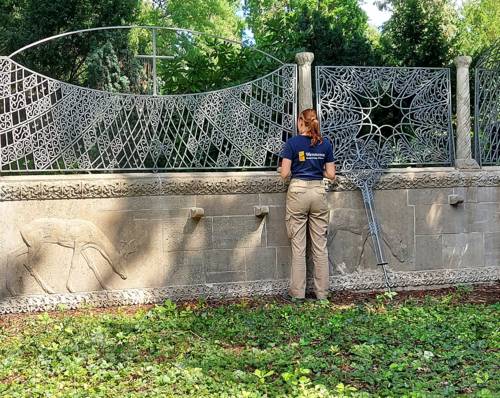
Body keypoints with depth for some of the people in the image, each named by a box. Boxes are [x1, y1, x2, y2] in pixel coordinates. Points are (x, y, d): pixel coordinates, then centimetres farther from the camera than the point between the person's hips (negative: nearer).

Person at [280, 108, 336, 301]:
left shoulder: (292, 142, -4)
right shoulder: (325, 144, 5)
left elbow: (284, 173, -6)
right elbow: (331, 174, 5)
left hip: (298, 191, -2)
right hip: (318, 192, 3)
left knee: (298, 246, 4)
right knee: (320, 246, 7)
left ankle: (298, 292, 8)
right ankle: (322, 292, 12)